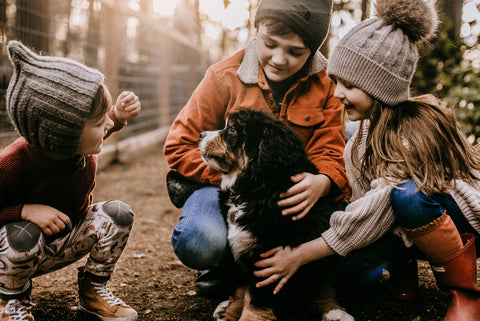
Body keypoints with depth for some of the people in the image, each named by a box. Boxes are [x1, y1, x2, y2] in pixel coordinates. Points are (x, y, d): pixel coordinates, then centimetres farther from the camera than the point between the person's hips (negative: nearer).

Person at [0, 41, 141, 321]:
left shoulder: (82, 144, -16)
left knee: (118, 213, -18)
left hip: (69, 243, 5)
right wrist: (25, 211, -38)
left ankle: (93, 290, 3)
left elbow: (102, 131, 10)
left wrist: (119, 116, -9)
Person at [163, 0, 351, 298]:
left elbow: (331, 156, -6)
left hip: (291, 193, 3)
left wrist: (322, 183, -33)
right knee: (201, 242, -35)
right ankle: (224, 269, 4)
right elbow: (179, 146, -7)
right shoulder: (225, 77, -10)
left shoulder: (326, 85, -4)